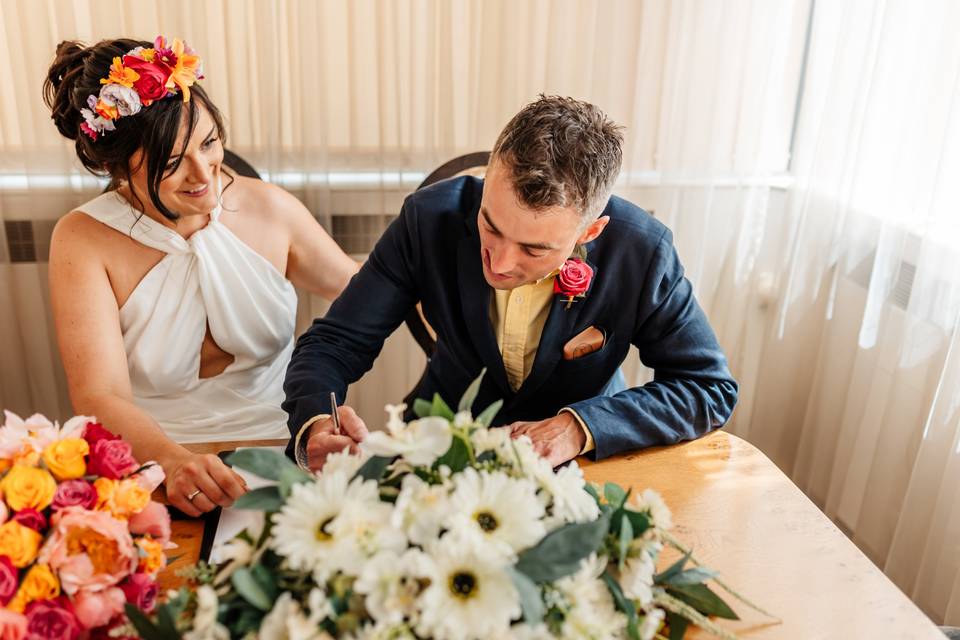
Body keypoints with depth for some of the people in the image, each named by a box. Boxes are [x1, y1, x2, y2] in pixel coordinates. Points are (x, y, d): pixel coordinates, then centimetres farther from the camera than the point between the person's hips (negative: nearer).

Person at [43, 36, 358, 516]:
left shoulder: (270, 209, -2)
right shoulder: (84, 241, -8)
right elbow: (99, 397, -17)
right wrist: (172, 459, -36)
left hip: (282, 443, 1)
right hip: (155, 460, -1)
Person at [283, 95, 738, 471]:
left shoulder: (641, 253, -23)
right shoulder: (430, 219, -20)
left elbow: (712, 388, -13)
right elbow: (334, 342, -13)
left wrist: (580, 428, -27)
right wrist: (314, 424, -36)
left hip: (581, 460, 1)